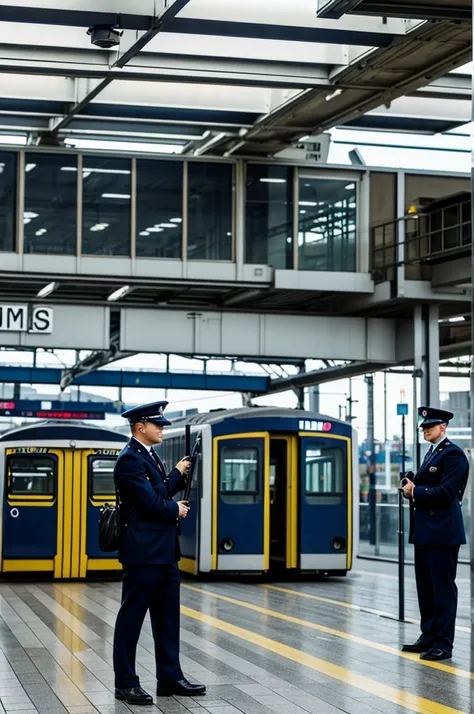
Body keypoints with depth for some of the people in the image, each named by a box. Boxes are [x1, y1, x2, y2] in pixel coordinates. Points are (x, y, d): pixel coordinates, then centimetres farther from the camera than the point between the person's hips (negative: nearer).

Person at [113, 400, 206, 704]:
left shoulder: (150, 455, 15)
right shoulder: (130, 459, -16)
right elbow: (152, 502, -21)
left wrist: (178, 474, 9)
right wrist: (177, 510, -5)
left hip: (165, 551, 10)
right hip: (144, 553, -10)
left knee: (168, 617, 13)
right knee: (132, 617, 0)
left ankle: (170, 678, 19)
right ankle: (126, 683, 6)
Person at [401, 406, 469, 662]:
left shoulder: (453, 455, -12)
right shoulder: (431, 453, 19)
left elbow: (446, 493, -21)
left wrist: (415, 491, -12)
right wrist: (412, 488, 2)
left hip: (442, 533, -10)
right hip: (425, 532, 10)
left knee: (443, 588, -5)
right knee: (425, 587, 14)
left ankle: (443, 644, -2)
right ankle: (428, 637, 22)